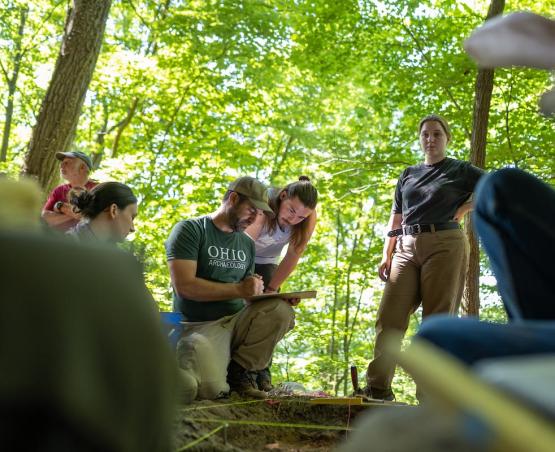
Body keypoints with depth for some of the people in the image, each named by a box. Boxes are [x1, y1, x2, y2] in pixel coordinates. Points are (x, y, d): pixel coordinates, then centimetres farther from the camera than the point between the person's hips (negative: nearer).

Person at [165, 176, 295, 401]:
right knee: (211, 389, -30)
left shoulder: (247, 243, 17)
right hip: (200, 326, -5)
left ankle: (240, 370, -8)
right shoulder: (190, 230, -5)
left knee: (280, 311, -23)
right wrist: (238, 289, -20)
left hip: (237, 322, 5)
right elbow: (184, 286, -17)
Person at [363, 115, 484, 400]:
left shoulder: (461, 171, 9)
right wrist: (386, 254, 11)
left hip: (445, 246, -4)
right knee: (389, 317, -6)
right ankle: (377, 388, -4)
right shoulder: (408, 175, 22)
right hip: (407, 248, 4)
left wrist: (463, 209, -1)